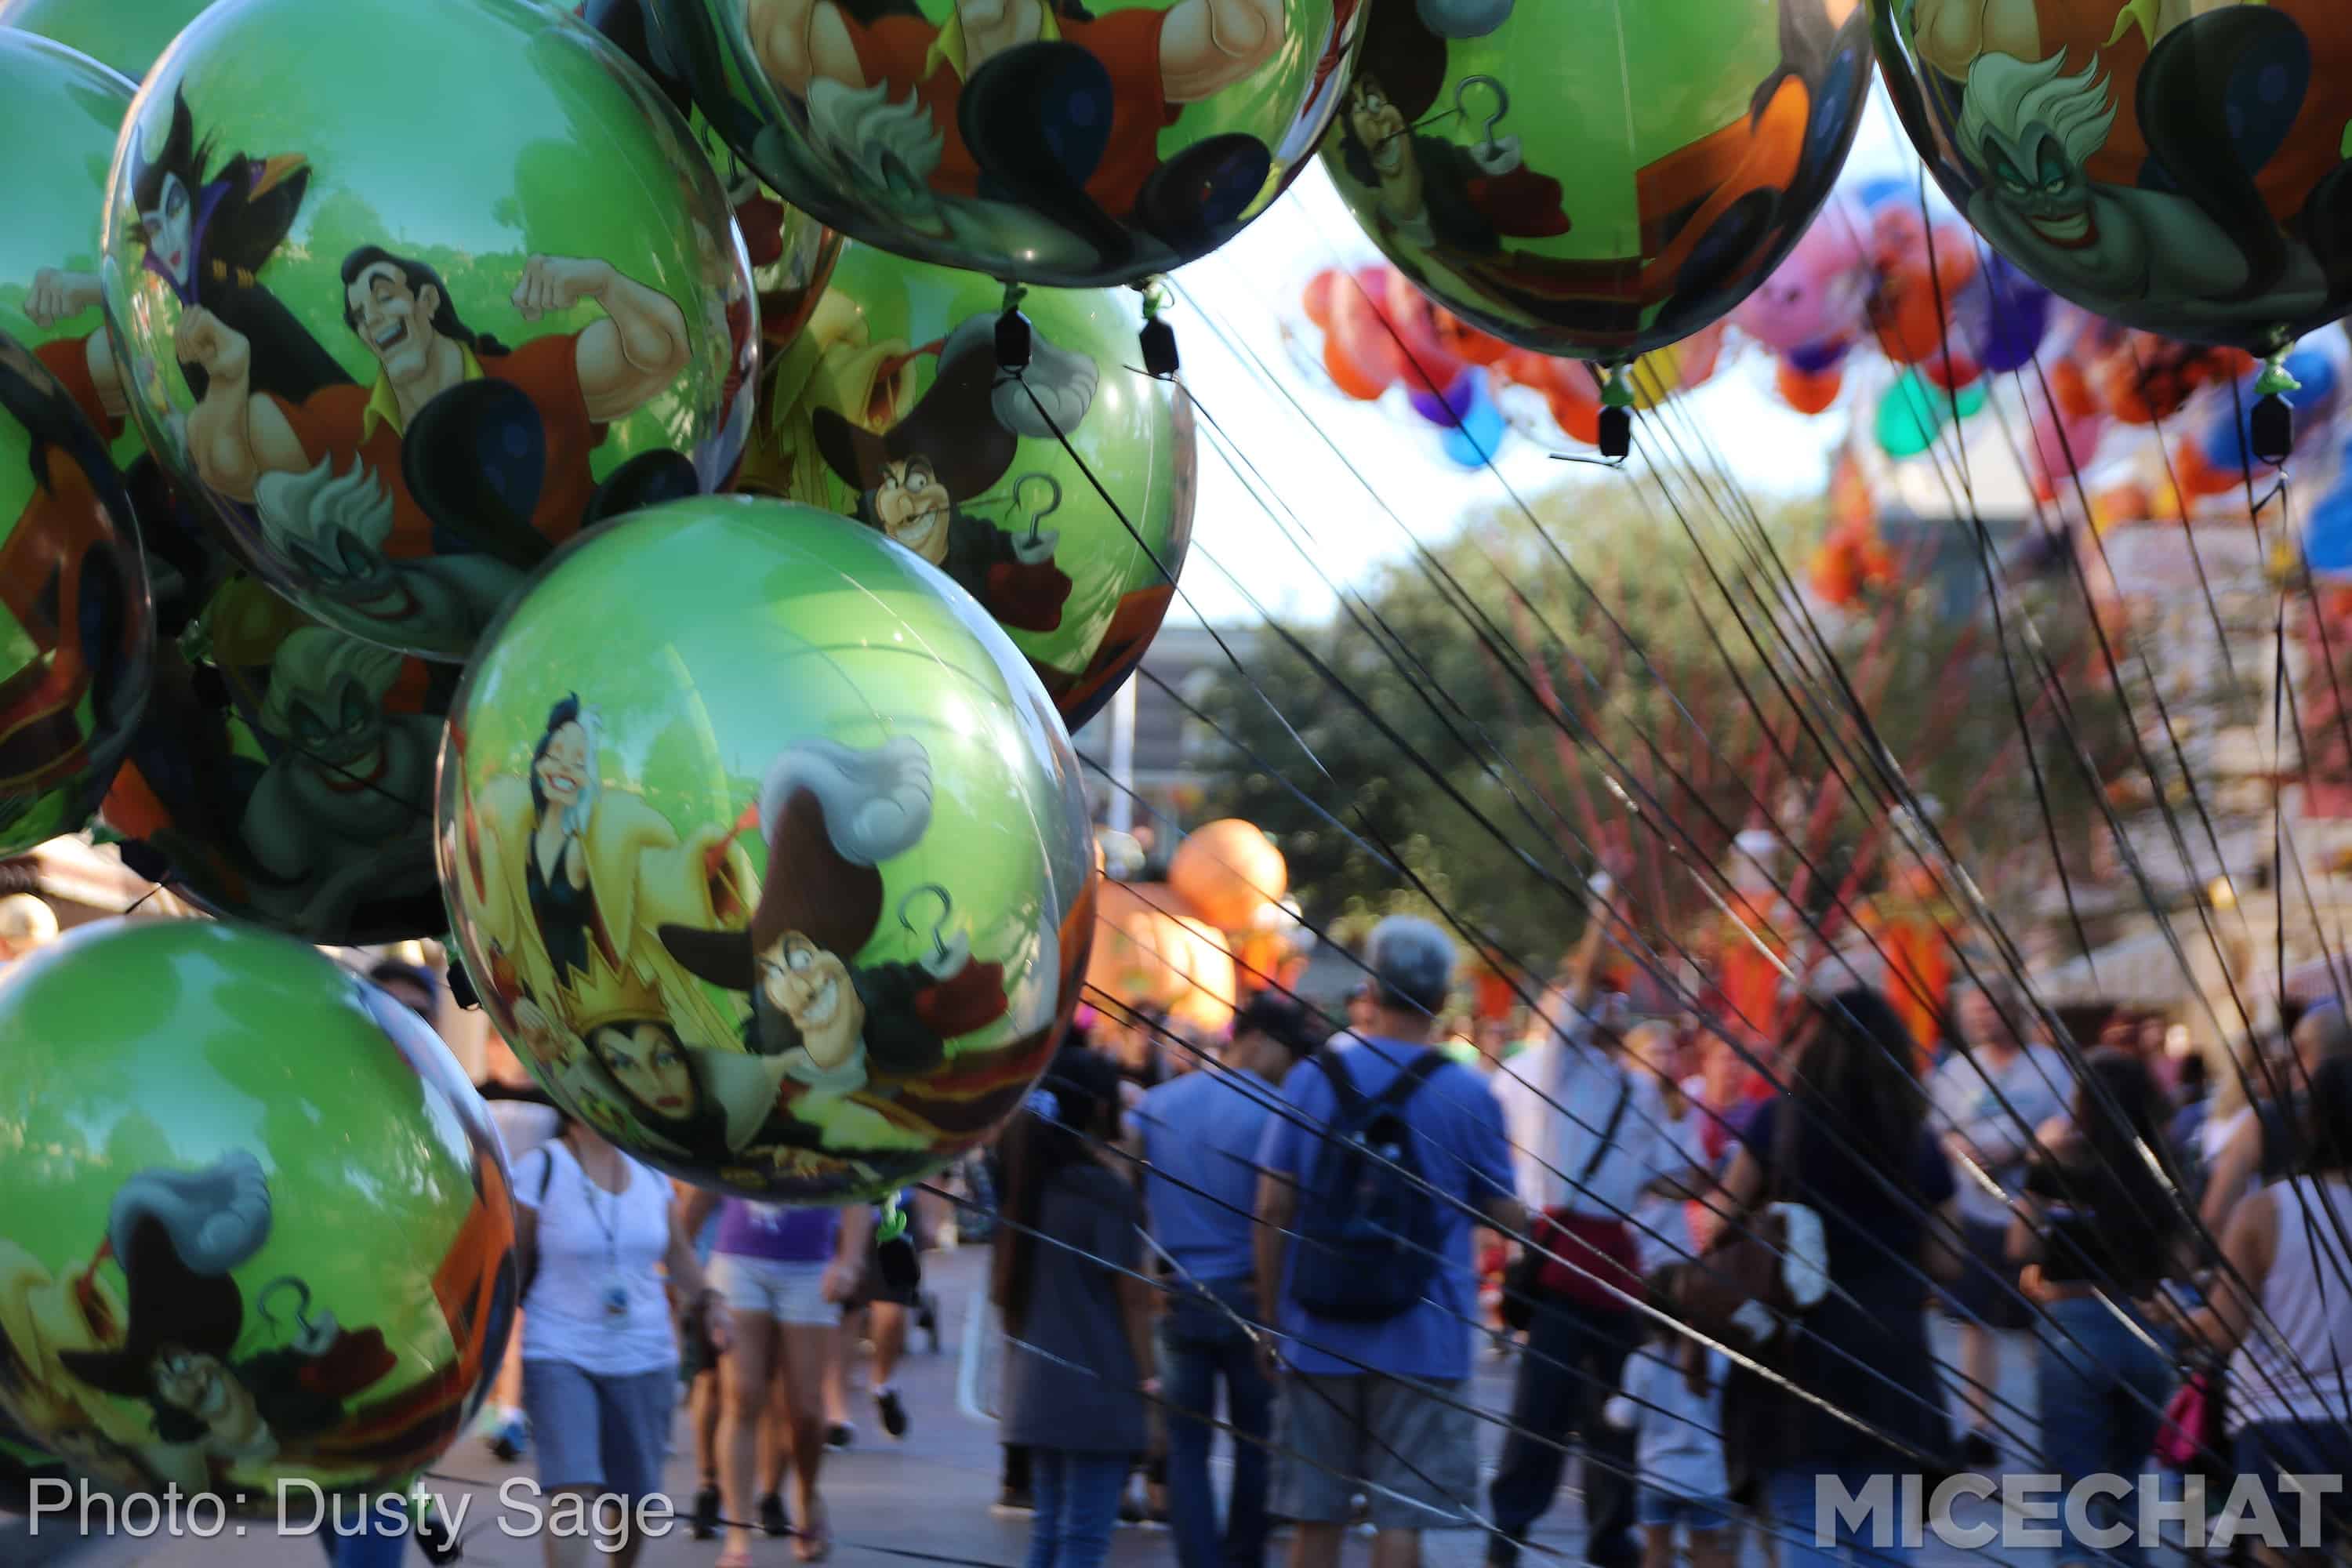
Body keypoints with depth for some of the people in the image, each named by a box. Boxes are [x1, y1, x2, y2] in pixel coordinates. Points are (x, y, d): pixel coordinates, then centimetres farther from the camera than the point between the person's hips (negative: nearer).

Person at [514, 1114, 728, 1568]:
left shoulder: (649, 1171, 6)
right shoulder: (542, 1169, -8)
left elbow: (678, 1253, 18)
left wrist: (706, 1300, 4)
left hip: (644, 1358, 5)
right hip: (559, 1357, -5)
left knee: (634, 1493, 9)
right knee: (571, 1491, -18)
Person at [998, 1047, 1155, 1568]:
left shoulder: (1033, 1179, 9)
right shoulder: (1108, 1188, -13)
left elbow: (1002, 1285, 16)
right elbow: (1132, 1294, -12)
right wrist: (1147, 1373, -4)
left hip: (1037, 1383, 8)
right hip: (1097, 1386, -8)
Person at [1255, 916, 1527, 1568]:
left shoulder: (1312, 1077, 0)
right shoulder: (1466, 1094, -5)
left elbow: (1273, 1207, -1)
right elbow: (1505, 1216, 1)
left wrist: (1273, 1313, 8)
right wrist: (1521, 1217, 24)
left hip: (1320, 1334, 2)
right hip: (1422, 1337, -2)